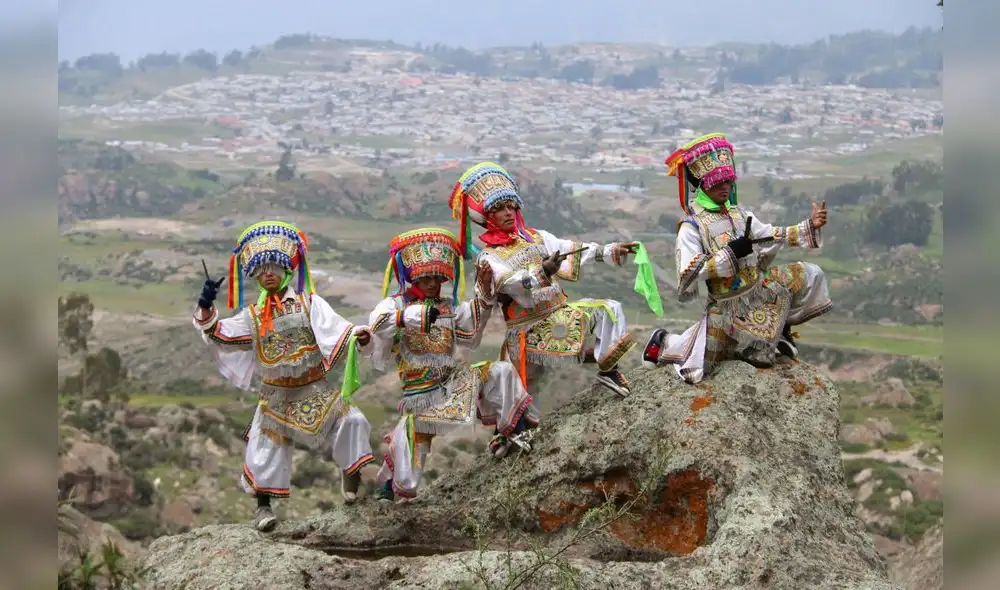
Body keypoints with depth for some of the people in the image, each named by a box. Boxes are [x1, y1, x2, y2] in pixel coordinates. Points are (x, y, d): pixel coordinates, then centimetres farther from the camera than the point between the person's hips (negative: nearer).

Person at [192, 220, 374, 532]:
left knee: (350, 421, -14)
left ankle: (352, 472, 11)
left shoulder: (308, 302, -4)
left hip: (314, 388, -1)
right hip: (276, 394, 1)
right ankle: (263, 505, 14)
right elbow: (220, 334, 4)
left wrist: (356, 333, -37)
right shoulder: (253, 315, 3)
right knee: (267, 446, 0)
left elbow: (331, 326, -18)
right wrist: (206, 310, -12)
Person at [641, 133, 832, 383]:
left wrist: (810, 226, -6)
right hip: (728, 305, -6)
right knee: (697, 370, -10)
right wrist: (730, 254, -27)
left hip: (761, 288, 6)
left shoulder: (738, 214, 3)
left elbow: (773, 236, 7)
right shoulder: (692, 227, -17)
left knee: (809, 275, 6)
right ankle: (663, 344, 23)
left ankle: (780, 329, 23)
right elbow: (688, 275, -25)